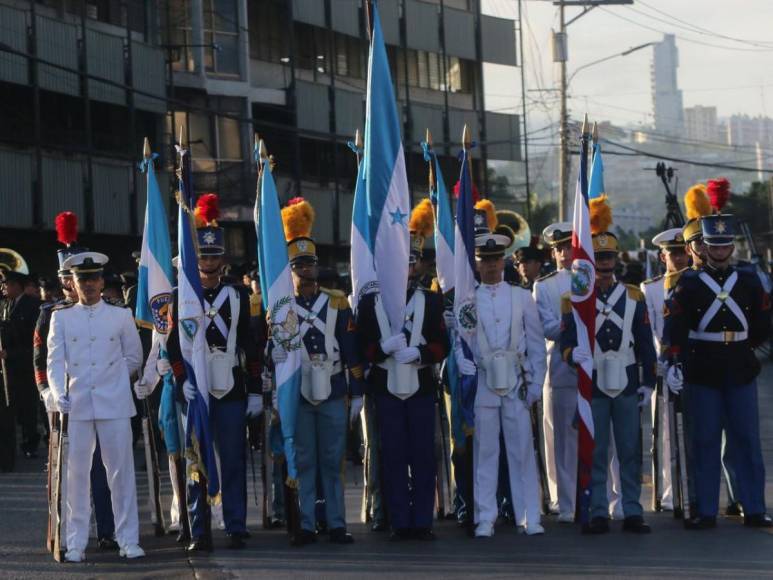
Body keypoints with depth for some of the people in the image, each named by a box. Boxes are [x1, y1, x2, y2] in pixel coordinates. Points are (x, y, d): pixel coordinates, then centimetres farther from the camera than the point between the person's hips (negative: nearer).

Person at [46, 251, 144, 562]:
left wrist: (111, 378, 10)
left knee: (121, 471, 0)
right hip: (76, 406, 0)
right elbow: (55, 360, 0)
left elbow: (134, 357, 15)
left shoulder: (121, 316, 6)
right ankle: (76, 543, 7)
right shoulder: (61, 317, 6)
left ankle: (128, 540, 5)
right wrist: (59, 393, -14)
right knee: (76, 473, 2)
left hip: (114, 404, 0)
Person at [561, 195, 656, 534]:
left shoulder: (633, 297, 7)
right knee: (595, 453, 1)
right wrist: (574, 353, -26)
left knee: (631, 451, 4)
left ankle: (632, 512, 10)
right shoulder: (573, 299, 2)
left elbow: (645, 344, 9)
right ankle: (598, 514, 7)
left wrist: (648, 382, 5)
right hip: (591, 385, -1)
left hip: (626, 386, 2)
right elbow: (566, 341, -3)